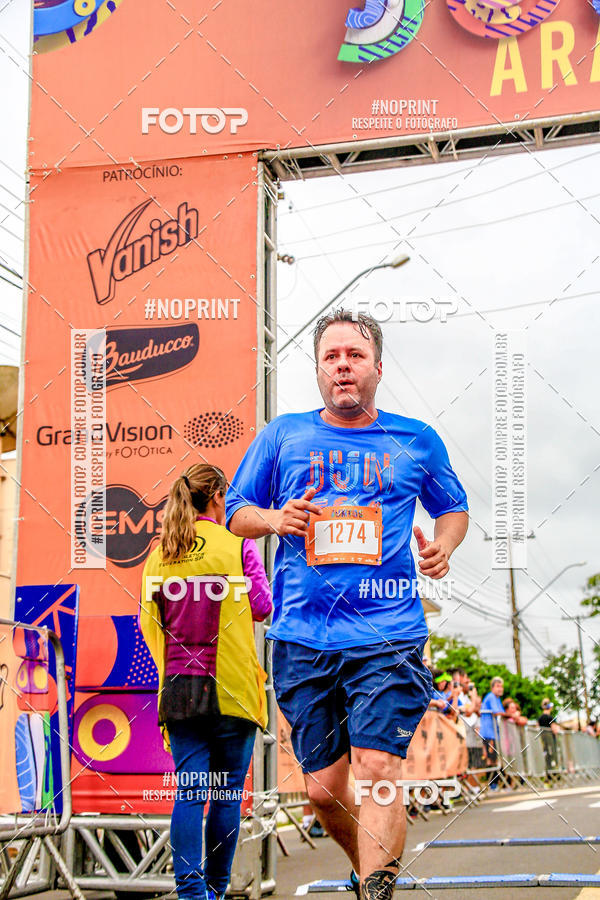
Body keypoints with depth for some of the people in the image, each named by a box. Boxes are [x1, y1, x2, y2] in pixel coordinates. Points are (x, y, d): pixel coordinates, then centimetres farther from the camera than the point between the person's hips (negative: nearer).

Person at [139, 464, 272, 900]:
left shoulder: (159, 554, 7)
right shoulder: (238, 547, -5)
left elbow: (149, 622, 10)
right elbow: (262, 607, -2)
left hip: (178, 685, 3)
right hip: (231, 685, -3)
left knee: (188, 792, 2)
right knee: (227, 792, 7)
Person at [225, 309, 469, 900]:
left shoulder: (416, 441, 11)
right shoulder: (283, 435, 11)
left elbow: (453, 508, 25)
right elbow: (236, 514, 17)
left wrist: (444, 546, 3)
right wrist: (274, 519, -5)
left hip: (388, 635, -1)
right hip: (302, 635, 2)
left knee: (377, 769, -18)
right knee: (323, 789, 6)